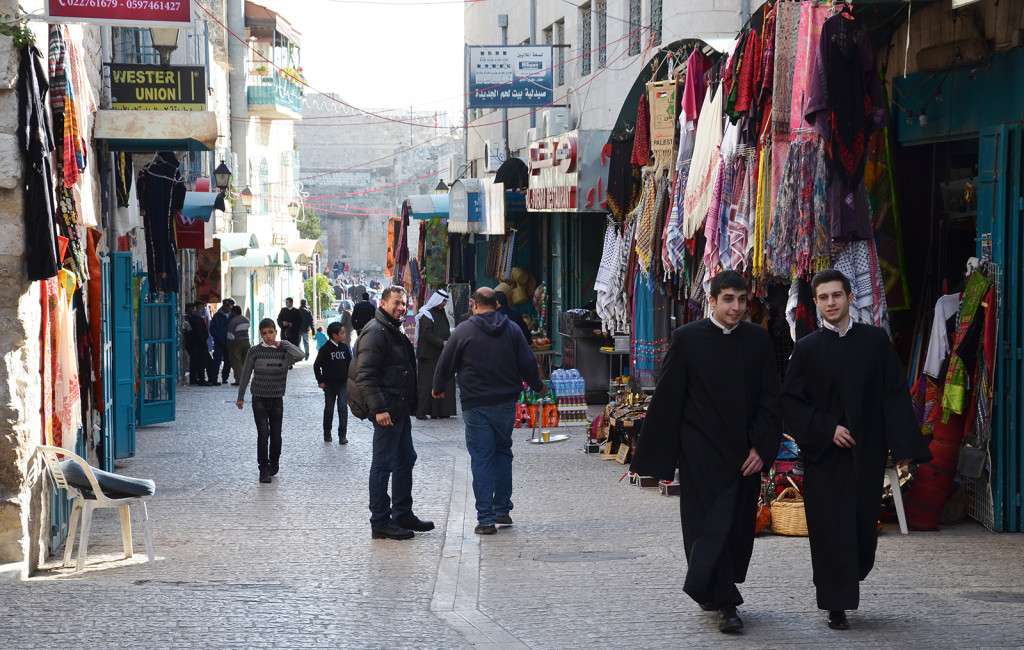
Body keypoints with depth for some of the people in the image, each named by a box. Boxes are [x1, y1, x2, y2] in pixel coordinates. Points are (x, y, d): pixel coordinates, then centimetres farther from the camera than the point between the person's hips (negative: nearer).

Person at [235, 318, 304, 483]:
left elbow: (299, 355, -22)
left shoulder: (284, 351, -1)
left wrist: (283, 344, -12)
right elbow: (246, 375, 5)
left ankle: (274, 463, 32)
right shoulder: (254, 351, -1)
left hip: (277, 400, 1)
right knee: (263, 433, -12)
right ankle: (263, 469, -7)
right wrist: (240, 397, 6)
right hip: (259, 399, -1)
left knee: (276, 435, 8)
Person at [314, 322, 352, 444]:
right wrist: (320, 381, -4)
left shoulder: (345, 348, 3)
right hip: (329, 384, -2)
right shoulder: (325, 349, -8)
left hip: (343, 384, 2)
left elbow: (350, 364, 14)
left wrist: (349, 378, 8)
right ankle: (327, 434, 23)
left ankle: (342, 435, -8)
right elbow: (317, 365, -2)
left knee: (343, 407, -8)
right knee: (329, 409, 9)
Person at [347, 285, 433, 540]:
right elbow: (365, 375, -22)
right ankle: (380, 523, -1)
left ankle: (403, 515, 26)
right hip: (386, 410, -11)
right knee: (383, 464, -6)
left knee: (406, 459, 16)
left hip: (400, 409, 11)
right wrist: (379, 409, -28)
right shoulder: (375, 332, -15)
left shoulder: (396, 332, 18)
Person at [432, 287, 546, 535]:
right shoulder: (512, 329, 2)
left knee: (481, 459, -1)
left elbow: (445, 365, 1)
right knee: (503, 452, 18)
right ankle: (502, 510, 19)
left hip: (476, 406, -3)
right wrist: (538, 385, 23)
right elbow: (528, 363, 4)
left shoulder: (463, 331, -6)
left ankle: (486, 519, -3)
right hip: (506, 403, 3)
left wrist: (439, 388, 20)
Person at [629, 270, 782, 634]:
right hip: (701, 453, -3)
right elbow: (666, 400, -2)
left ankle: (708, 590, 25)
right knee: (711, 525, -6)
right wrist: (647, 456, -3)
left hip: (745, 453, 3)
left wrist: (762, 447, -5)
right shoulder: (687, 339, -3)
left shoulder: (758, 340, 5)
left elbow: (769, 399, 6)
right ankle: (725, 603, -1)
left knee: (738, 527, 7)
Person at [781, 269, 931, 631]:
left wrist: (903, 446, -5)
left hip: (867, 452, 1)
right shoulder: (807, 349, 2)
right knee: (830, 530, -3)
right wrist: (827, 429, -12)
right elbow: (790, 402, 1)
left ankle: (852, 576, 31)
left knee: (864, 524, 5)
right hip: (825, 454, -1)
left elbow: (895, 394, 2)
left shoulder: (875, 341, 5)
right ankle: (837, 606, 3)